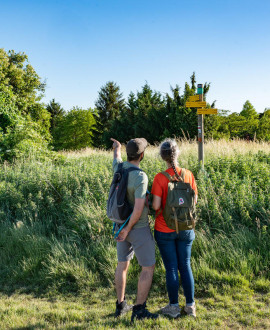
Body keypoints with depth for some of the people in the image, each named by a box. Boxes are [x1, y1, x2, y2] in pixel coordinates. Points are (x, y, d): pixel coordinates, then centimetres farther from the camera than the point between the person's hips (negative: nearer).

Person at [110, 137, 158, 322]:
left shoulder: (119, 167, -4)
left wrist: (117, 146, 46)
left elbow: (117, 157, 23)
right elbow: (139, 209, -32)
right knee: (148, 267, 4)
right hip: (138, 228, -8)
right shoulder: (141, 177, -28)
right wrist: (128, 229, -17)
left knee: (123, 264, 19)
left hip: (121, 224, 8)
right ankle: (139, 310, 7)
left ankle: (121, 305, 28)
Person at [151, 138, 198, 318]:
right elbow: (194, 200, 3)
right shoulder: (188, 175, -5)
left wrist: (149, 202, 4)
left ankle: (174, 307, 20)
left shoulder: (160, 178, -17)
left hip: (165, 230, -3)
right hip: (185, 229, 3)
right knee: (185, 266, 15)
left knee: (171, 268, 8)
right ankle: (190, 305, 23)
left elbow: (156, 206, -18)